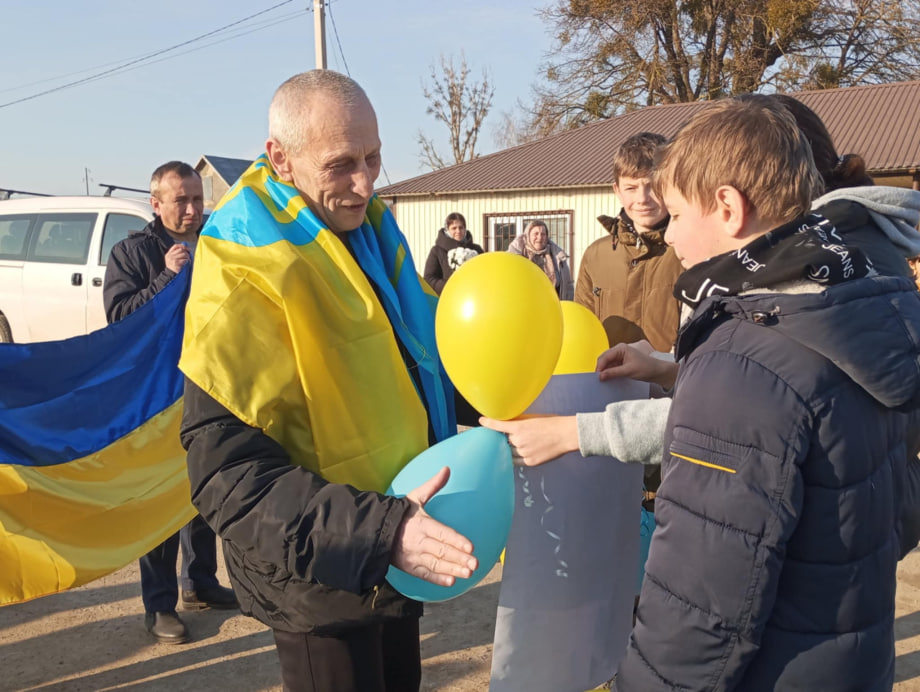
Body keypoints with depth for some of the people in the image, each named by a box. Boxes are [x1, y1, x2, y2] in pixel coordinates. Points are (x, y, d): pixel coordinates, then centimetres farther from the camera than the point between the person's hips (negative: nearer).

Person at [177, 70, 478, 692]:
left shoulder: (370, 229, 1)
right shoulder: (243, 282, -25)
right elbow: (230, 480, -28)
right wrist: (380, 531, -37)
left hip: (393, 553, 8)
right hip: (323, 581, -8)